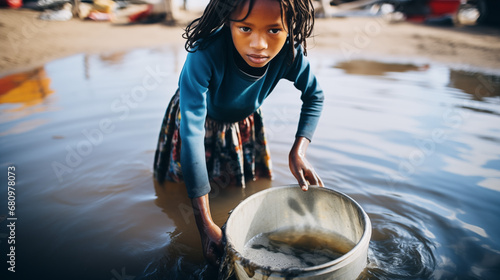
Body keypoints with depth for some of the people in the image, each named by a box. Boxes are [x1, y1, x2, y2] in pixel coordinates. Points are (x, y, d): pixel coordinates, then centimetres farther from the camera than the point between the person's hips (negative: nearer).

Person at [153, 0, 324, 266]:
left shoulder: (289, 55, -31)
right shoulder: (205, 54, -43)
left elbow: (314, 97, -10)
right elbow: (192, 133, -45)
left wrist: (298, 152, -25)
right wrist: (206, 225, -45)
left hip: (243, 122, 3)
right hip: (199, 116, -2)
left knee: (254, 182, 23)